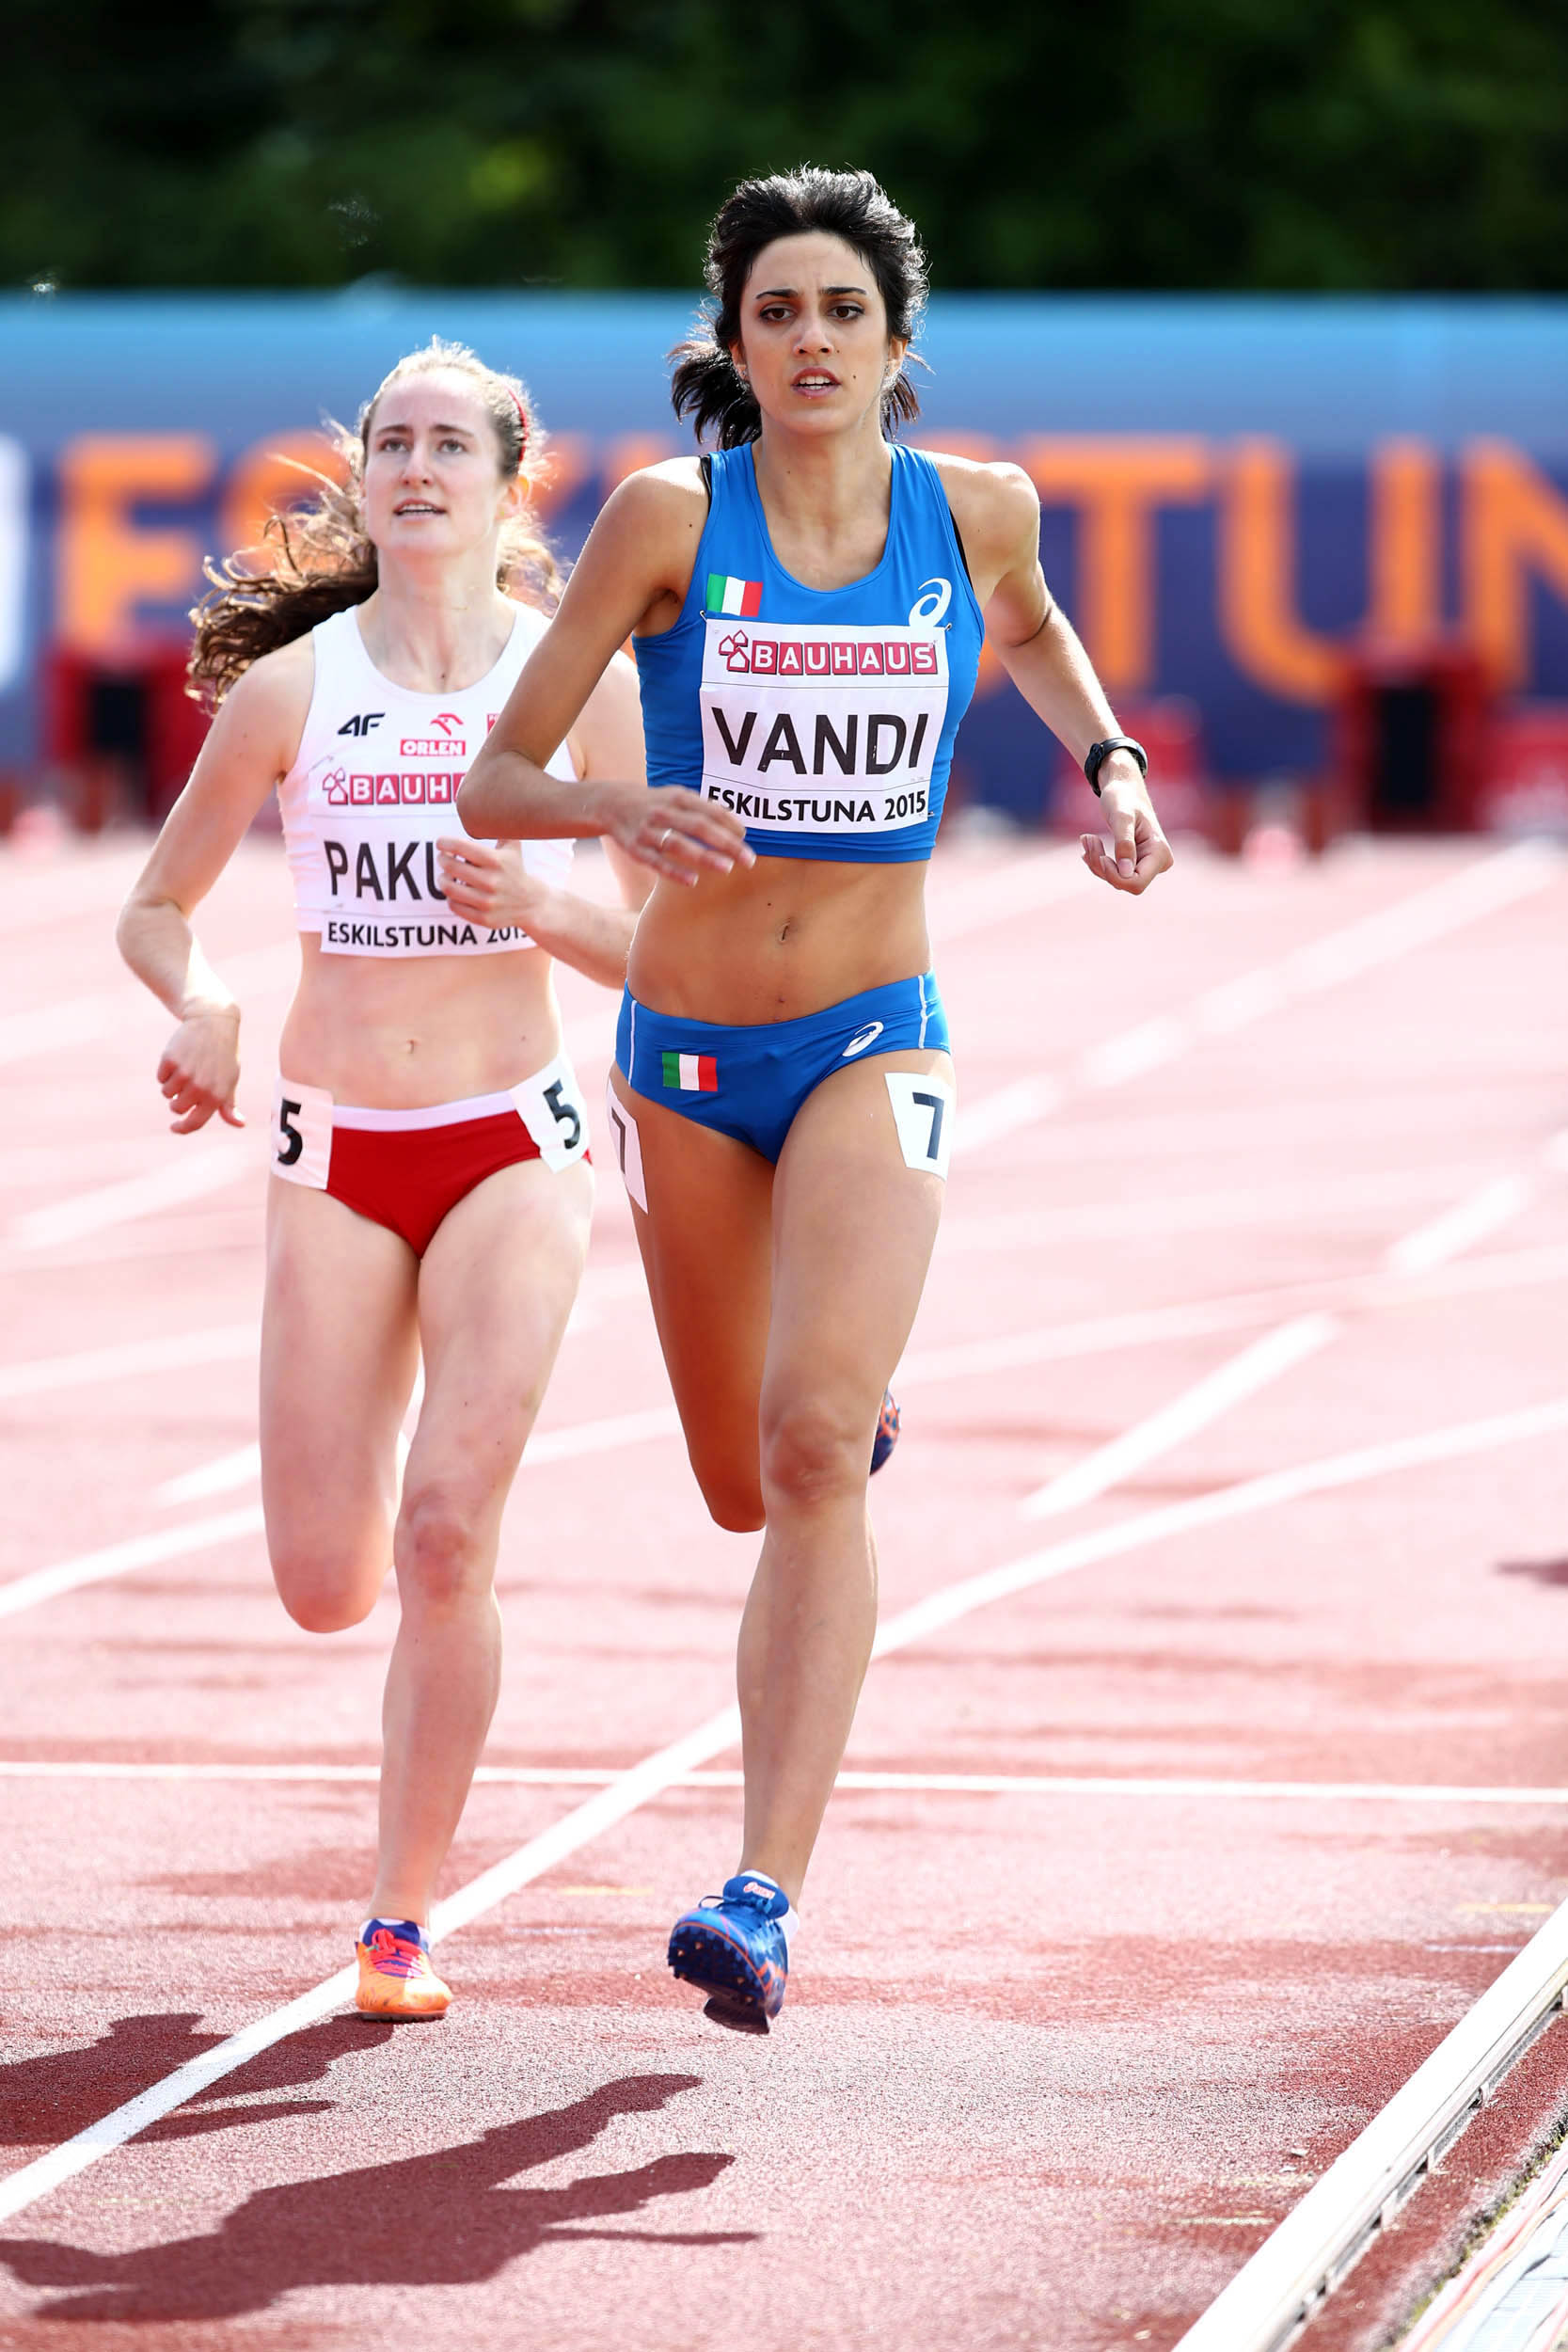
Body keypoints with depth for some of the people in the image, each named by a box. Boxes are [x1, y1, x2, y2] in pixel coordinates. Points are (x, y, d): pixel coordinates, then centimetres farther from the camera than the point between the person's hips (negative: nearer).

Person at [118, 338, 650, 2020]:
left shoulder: (581, 683, -1)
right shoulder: (290, 687, 0)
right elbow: (156, 909, 8)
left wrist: (545, 911, -18)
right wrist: (206, 1016, -13)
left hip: (514, 1146, -1)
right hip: (334, 1156, 1)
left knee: (445, 1535, -16)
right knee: (326, 1589, -2)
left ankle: (402, 1922, -2)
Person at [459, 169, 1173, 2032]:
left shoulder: (975, 513, -4)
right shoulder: (669, 516, -10)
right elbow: (492, 782, -10)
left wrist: (1108, 758, 7)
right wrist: (618, 813, -30)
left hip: (874, 1049, -1)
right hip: (686, 1054, 1)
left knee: (812, 1443, -24)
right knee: (744, 1489, 17)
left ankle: (766, 1899, -28)